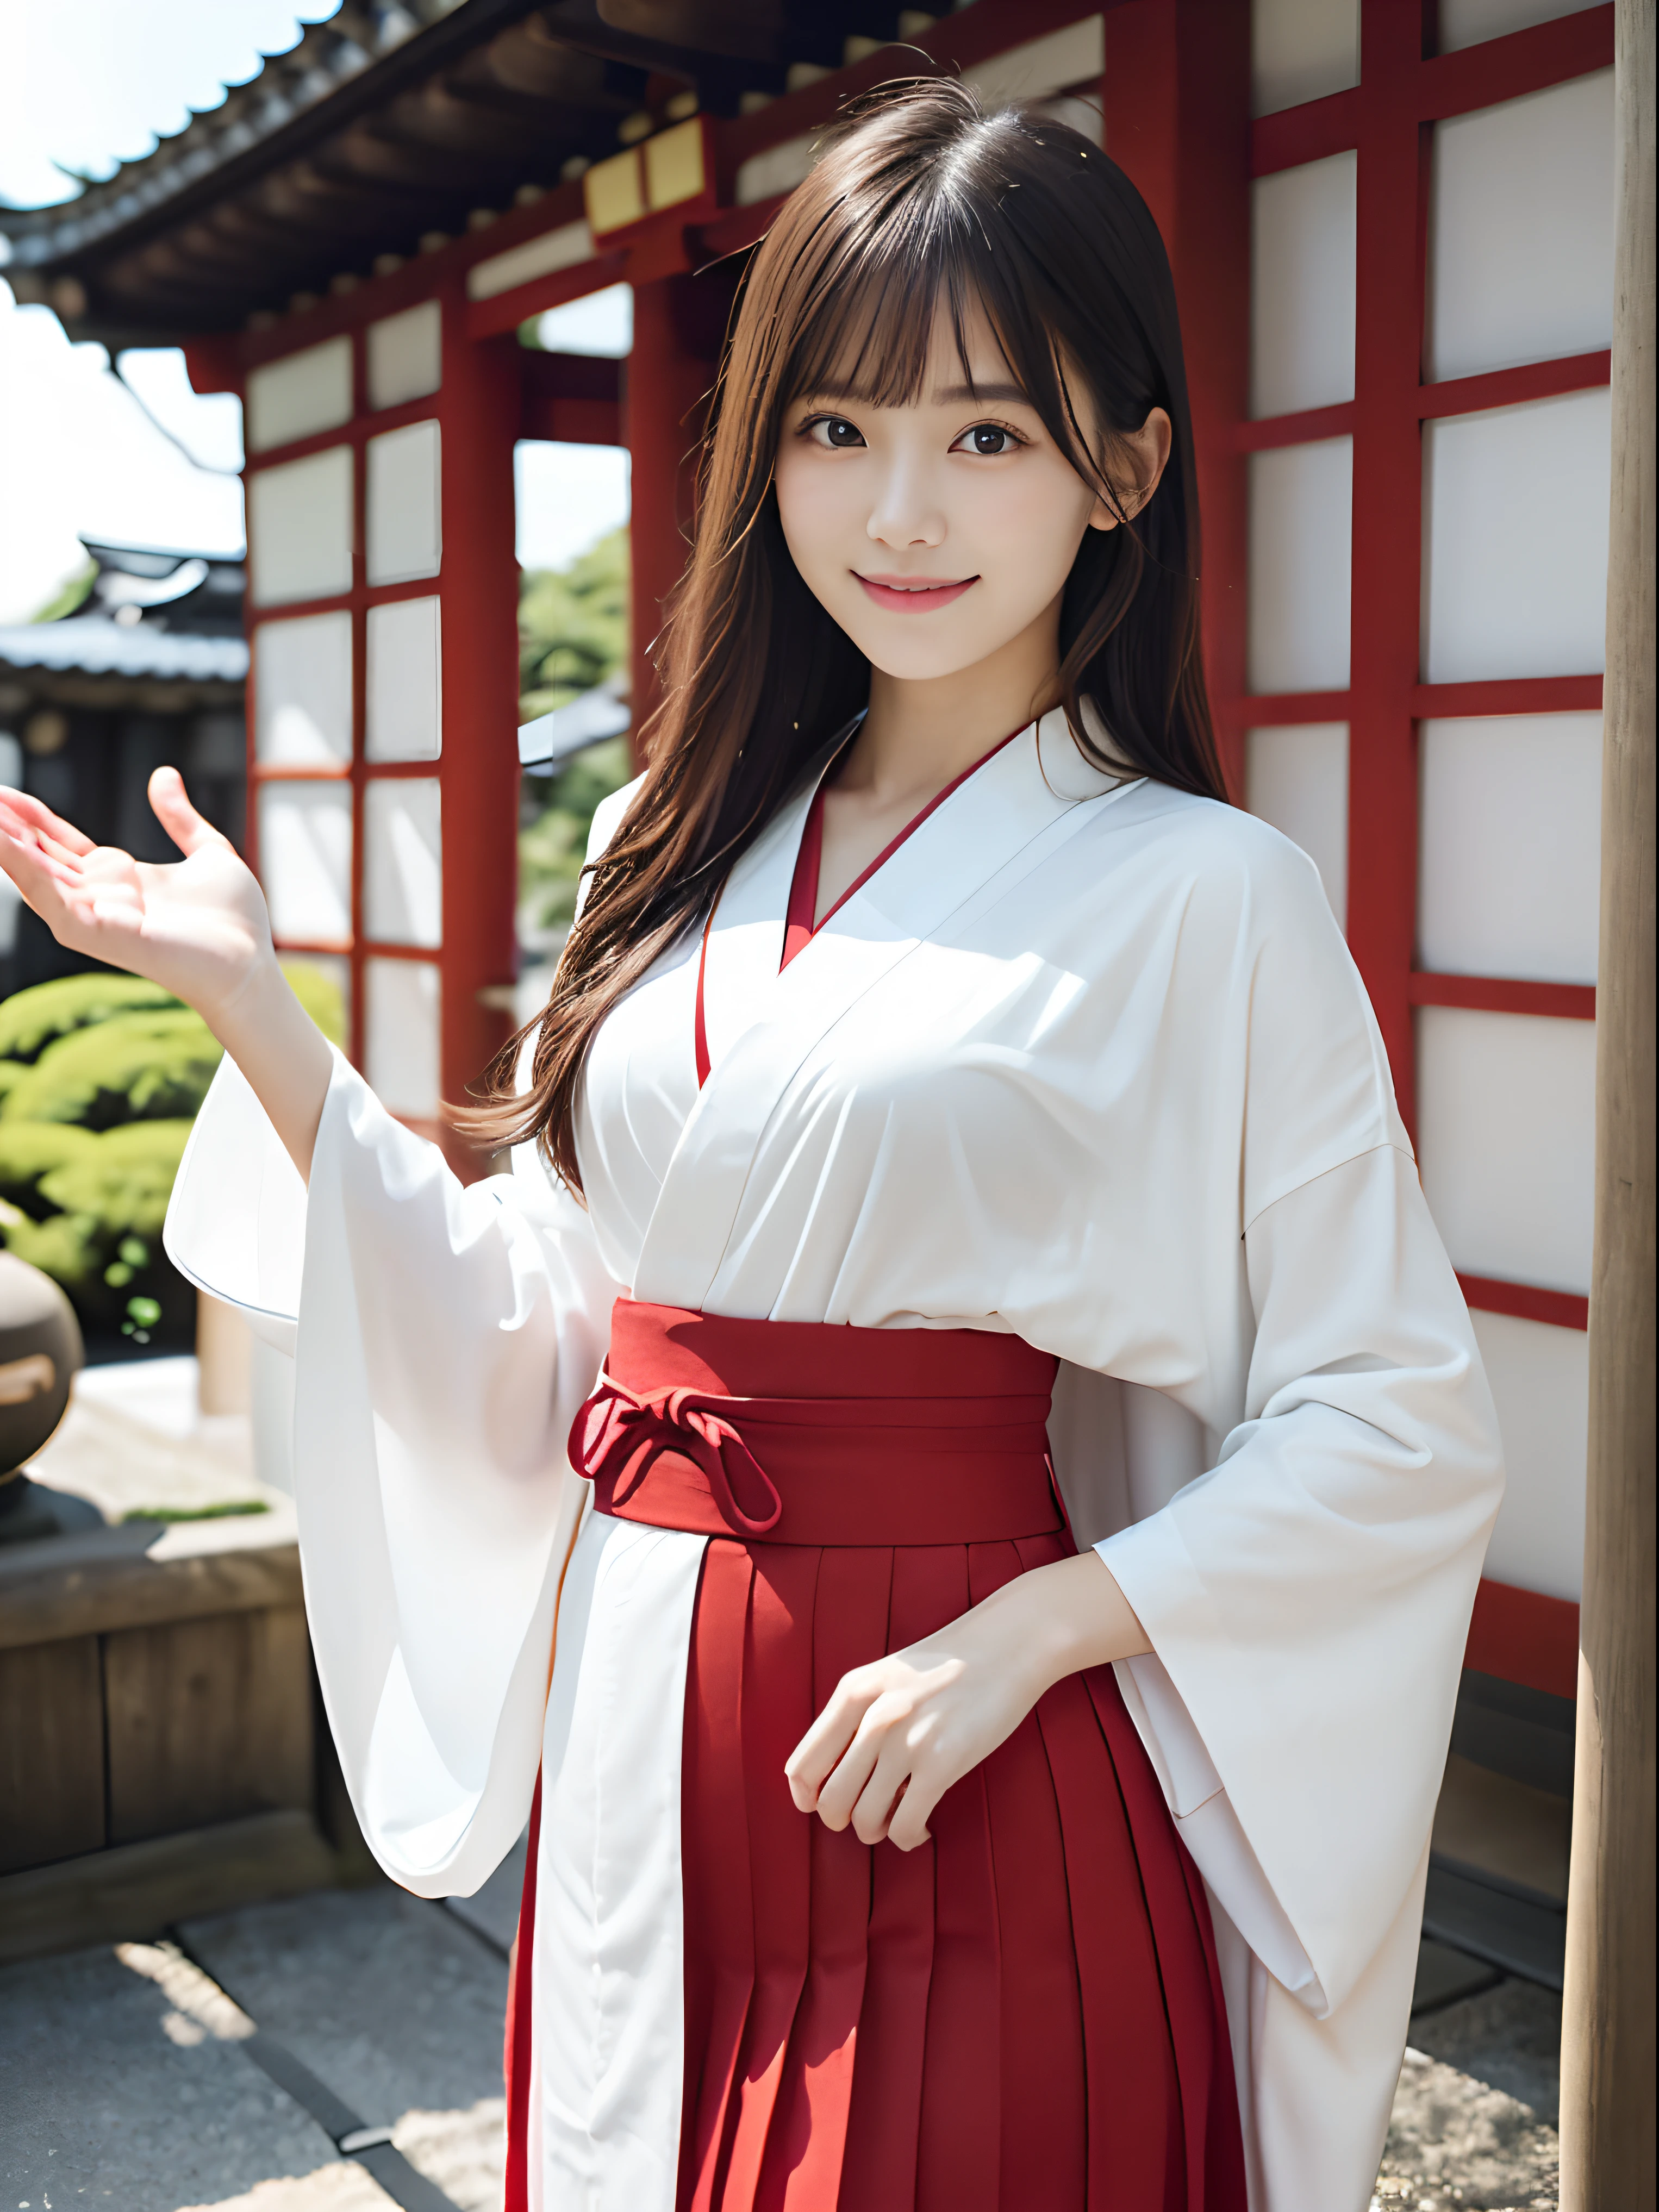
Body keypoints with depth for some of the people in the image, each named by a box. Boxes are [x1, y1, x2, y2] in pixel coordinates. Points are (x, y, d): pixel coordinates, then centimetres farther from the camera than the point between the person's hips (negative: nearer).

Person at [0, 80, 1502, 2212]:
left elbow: (1398, 1427, -8)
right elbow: (525, 1337, 5)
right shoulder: (672, 854, 6)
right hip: (637, 1774, 5)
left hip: (957, 1791, -4)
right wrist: (248, 1002, 2)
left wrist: (1030, 1632, -18)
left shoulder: (1202, 898, -9)